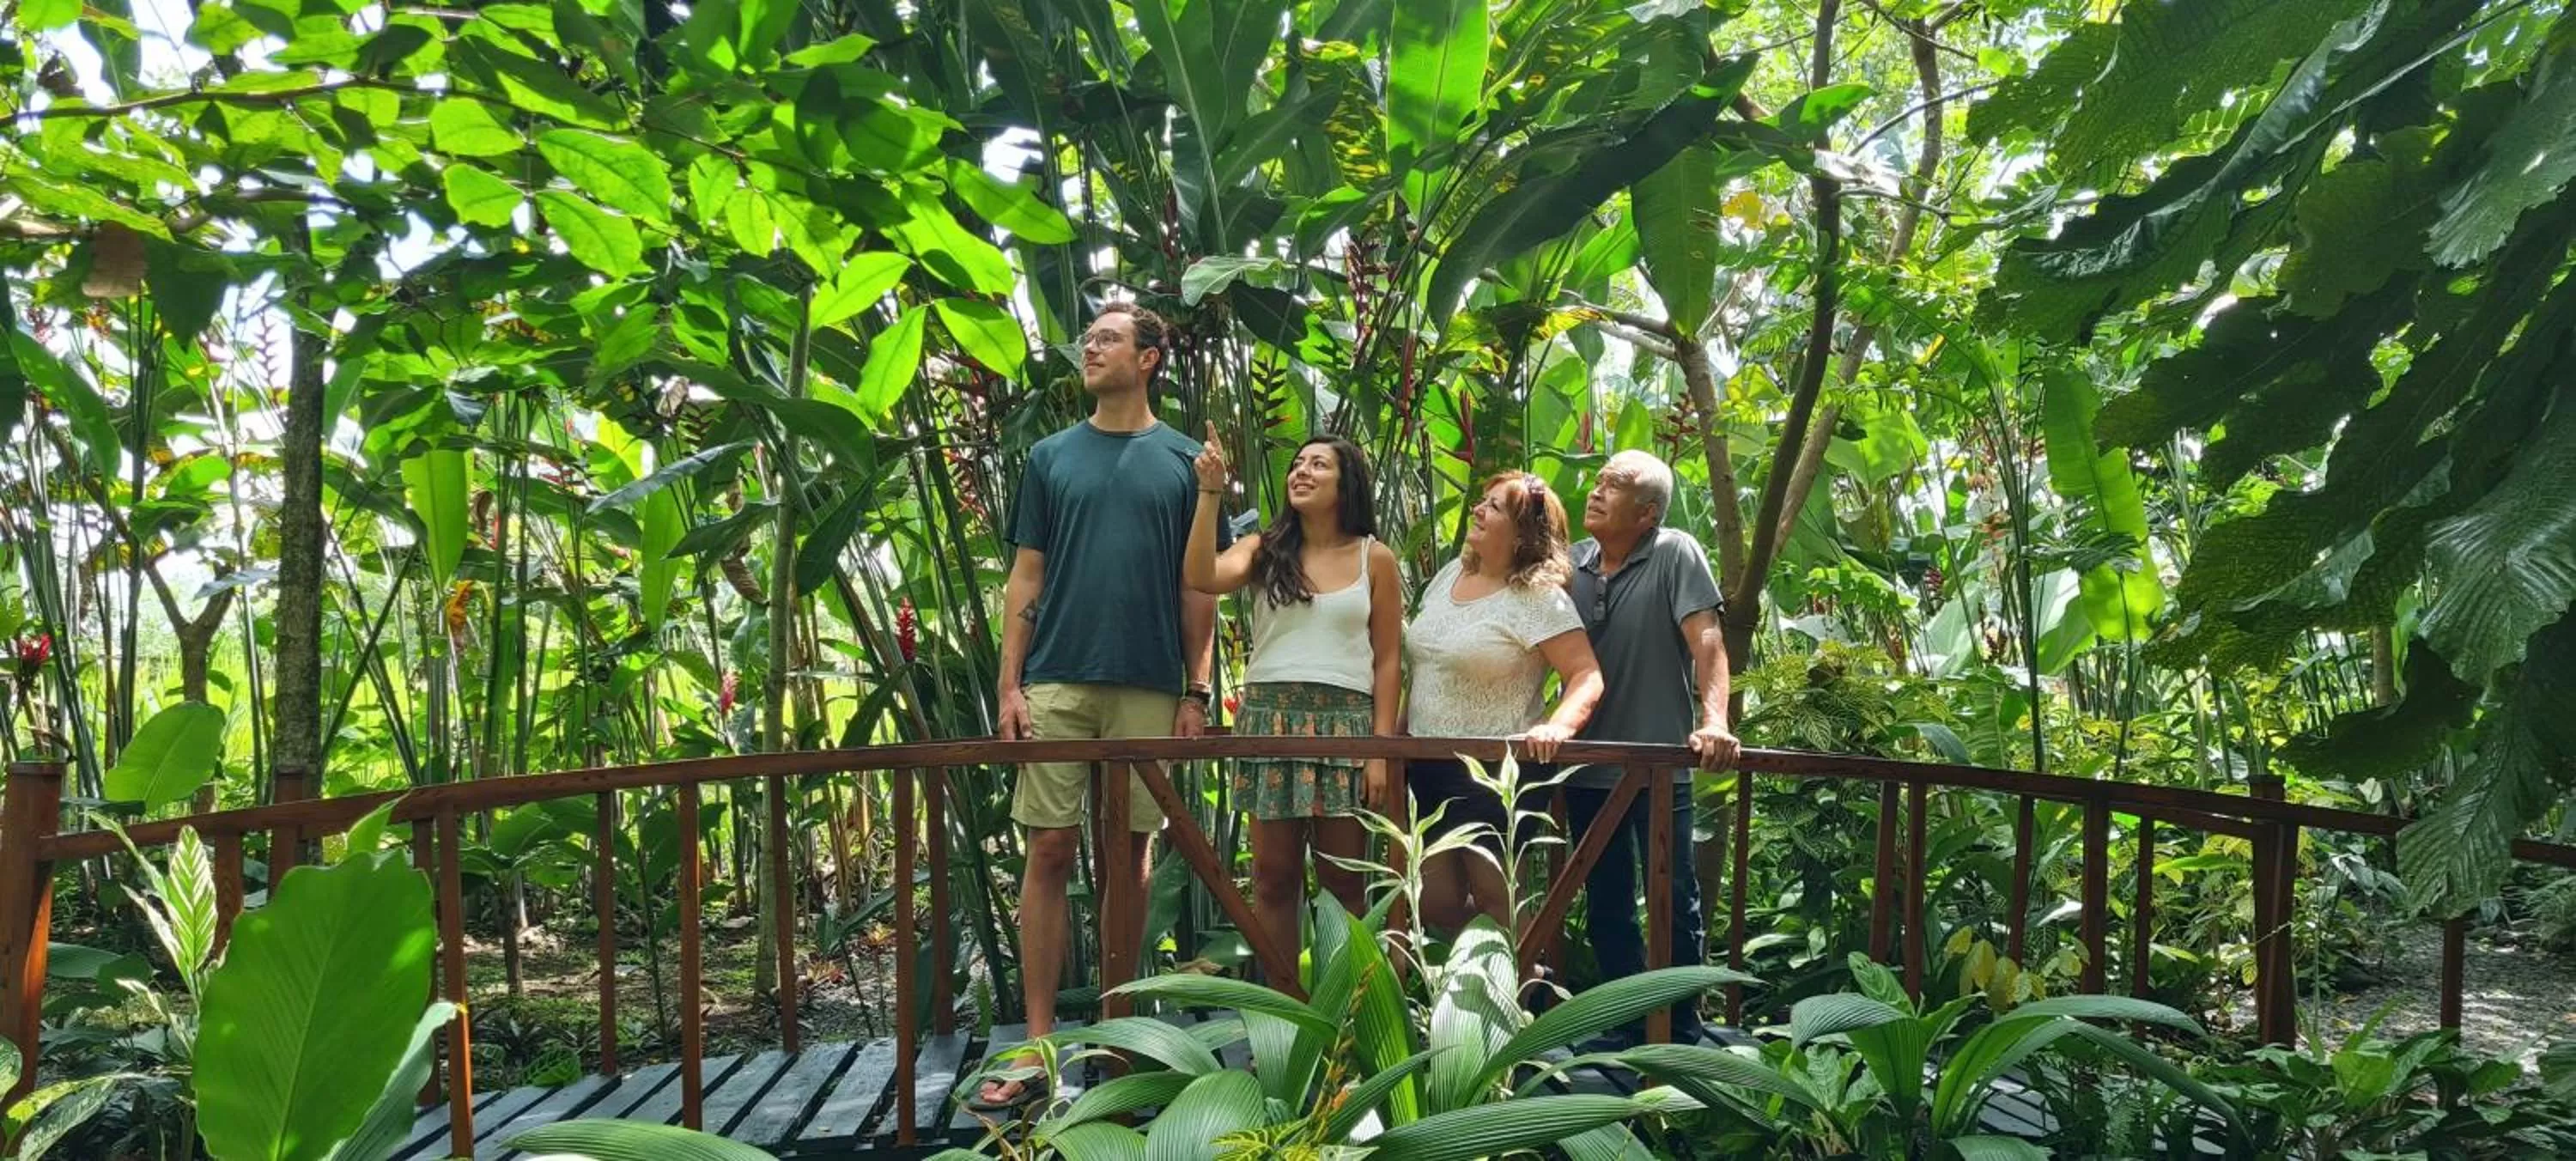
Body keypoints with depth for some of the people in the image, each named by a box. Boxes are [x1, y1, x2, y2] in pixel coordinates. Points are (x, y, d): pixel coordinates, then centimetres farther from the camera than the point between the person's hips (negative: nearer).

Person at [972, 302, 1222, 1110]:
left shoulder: (1183, 460, 8)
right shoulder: (1051, 456, 11)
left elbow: (1198, 587, 7)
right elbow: (1025, 578, 8)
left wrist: (1195, 693, 0)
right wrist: (1010, 683, -1)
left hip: (1150, 689, 0)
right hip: (1056, 682, 1)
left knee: (1128, 858, 7)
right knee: (1050, 851, -1)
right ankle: (1038, 1045, 4)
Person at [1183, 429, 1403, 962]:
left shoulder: (1374, 558, 7)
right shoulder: (1265, 549, 9)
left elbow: (1387, 660, 4)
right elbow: (1202, 577, -12)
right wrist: (1210, 493, -12)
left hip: (1346, 723, -1)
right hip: (1270, 719, 1)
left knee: (1342, 880, 4)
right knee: (1274, 878, 4)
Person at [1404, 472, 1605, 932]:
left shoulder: (1538, 597, -12)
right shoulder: (1451, 574, 10)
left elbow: (1587, 675, -18)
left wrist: (1557, 726, -34)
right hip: (1428, 768, 7)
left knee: (1495, 901, -2)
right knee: (1434, 902, 9)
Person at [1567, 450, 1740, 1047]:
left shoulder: (1675, 554, -8)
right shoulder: (1570, 563, 6)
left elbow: (1706, 639, -16)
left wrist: (1714, 721, -28)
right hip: (1587, 767, 5)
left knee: (1675, 901, 5)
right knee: (1605, 906, 13)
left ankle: (1682, 1032, 19)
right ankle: (1625, 1027, 26)